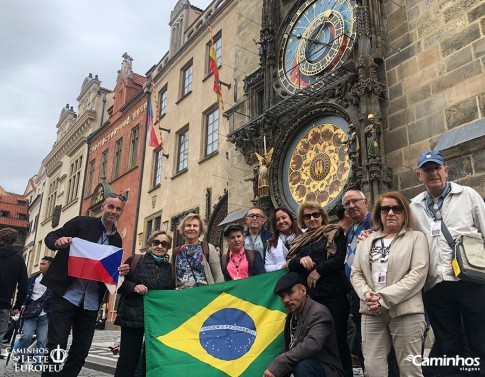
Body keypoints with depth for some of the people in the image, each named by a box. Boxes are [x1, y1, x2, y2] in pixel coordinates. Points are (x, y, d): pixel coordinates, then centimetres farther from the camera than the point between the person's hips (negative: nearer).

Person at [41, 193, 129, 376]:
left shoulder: (116, 240, 12)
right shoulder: (82, 222, -1)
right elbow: (50, 237, 0)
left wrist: (121, 270, -5)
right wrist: (59, 242, -23)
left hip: (91, 302, 5)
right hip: (66, 295, -5)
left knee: (81, 351, 9)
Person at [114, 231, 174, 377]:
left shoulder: (170, 268, 10)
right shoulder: (135, 260, 3)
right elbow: (118, 283, 1)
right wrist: (133, 287, -16)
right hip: (133, 317, -2)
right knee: (128, 358, 1)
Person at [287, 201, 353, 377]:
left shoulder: (335, 233, 7)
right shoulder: (299, 241, 18)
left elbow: (340, 258, -5)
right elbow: (290, 265, 9)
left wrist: (317, 270, -10)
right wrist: (301, 259, -12)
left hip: (334, 293, -4)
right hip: (309, 296, 4)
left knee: (338, 338, -2)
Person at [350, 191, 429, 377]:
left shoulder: (416, 238, 4)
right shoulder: (366, 242, 17)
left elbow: (418, 273, -9)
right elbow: (356, 273, 12)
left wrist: (384, 298, -15)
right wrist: (367, 295, -10)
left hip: (405, 311, -3)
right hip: (372, 312, 4)